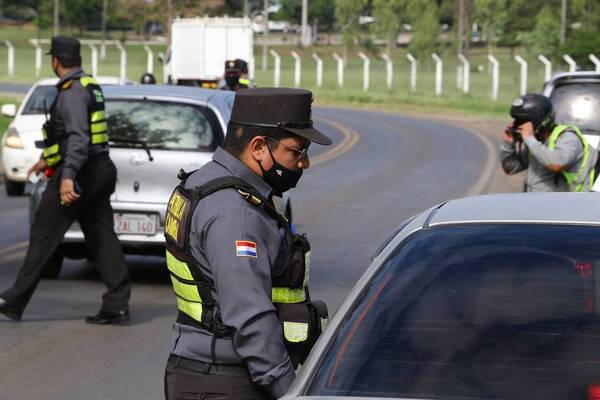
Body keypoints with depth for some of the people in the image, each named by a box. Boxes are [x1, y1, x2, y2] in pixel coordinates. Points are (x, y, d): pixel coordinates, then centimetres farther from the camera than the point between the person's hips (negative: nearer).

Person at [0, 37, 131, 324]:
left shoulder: (72, 93, -15)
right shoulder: (88, 87, 17)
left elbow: (78, 138, -27)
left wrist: (67, 176, -35)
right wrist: (47, 159, 37)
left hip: (79, 171, -9)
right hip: (99, 170, 9)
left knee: (43, 236, -2)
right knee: (102, 238, 5)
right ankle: (117, 305, -1)